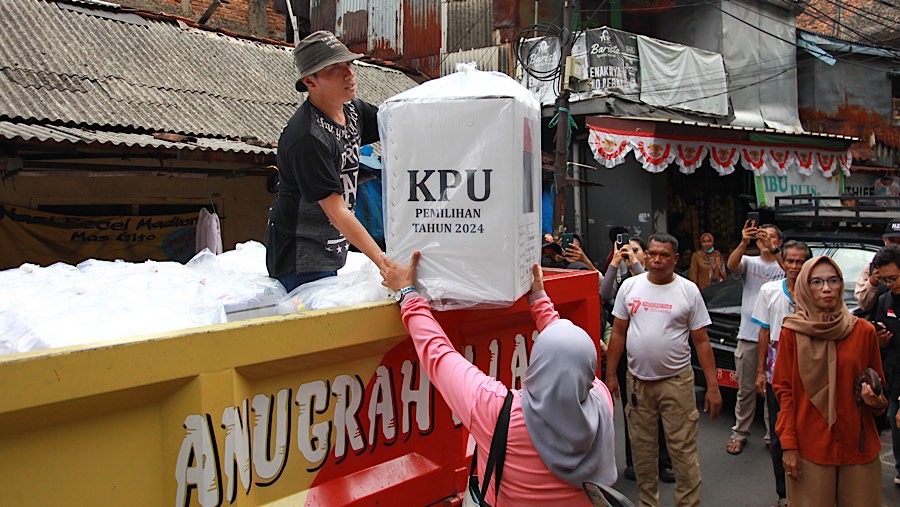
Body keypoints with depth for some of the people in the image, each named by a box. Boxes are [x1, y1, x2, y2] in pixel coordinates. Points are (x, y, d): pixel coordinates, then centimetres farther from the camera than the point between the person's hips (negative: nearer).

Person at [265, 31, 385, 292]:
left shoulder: (353, 110, 2)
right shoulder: (308, 138, -26)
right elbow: (336, 211, -27)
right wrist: (384, 262, -32)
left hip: (331, 250, 8)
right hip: (300, 259, -8)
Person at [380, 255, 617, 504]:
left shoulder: (498, 411, -33)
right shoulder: (601, 401, -25)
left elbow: (437, 352, -20)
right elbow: (570, 347, -6)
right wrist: (538, 296, 6)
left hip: (508, 500, -3)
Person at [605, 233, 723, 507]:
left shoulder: (688, 290, -3)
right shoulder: (630, 286, 2)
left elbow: (701, 341, -2)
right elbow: (618, 333, 7)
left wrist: (713, 386, -6)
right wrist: (610, 375, 3)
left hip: (676, 381, -2)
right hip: (637, 381, 3)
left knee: (684, 450, 0)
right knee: (642, 449, 13)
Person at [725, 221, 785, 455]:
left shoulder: (782, 265, 2)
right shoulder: (749, 262, 6)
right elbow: (732, 265, -16)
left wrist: (773, 250, -35)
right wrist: (744, 243, -33)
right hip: (748, 335, 1)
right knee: (745, 389, 9)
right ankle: (740, 433, 18)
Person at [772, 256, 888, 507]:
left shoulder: (863, 331, 3)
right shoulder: (792, 331, -1)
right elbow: (784, 390, 0)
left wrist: (878, 402, -9)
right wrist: (789, 445, -5)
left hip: (859, 446, 2)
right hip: (810, 446, -2)